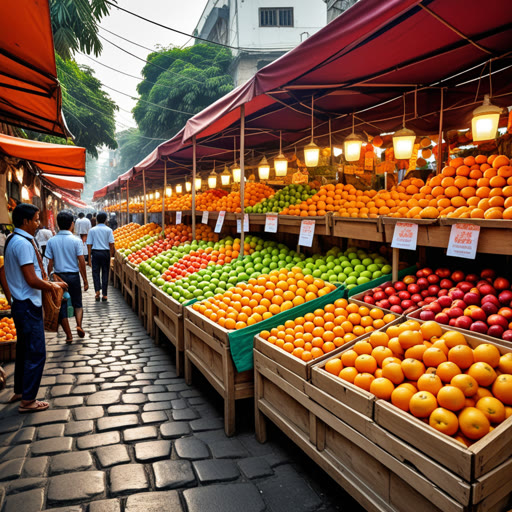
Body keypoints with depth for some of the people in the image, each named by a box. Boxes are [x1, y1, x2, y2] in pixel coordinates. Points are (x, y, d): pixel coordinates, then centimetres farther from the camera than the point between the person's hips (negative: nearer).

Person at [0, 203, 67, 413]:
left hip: (20, 304, 10)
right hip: (29, 307, -10)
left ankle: (19, 391, 33)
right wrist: (53, 286, -8)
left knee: (24, 350, 20)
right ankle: (28, 401, 6)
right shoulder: (23, 243, -20)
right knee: (36, 354, -3)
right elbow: (32, 280, -23)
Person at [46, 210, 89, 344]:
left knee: (62, 306, 10)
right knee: (77, 304, 16)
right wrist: (85, 280, 0)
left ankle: (69, 335, 13)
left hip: (58, 276, 1)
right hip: (73, 276, -1)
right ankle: (79, 325, -6)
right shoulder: (76, 240, -8)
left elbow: (50, 264, -3)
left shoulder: (51, 241, -3)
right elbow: (81, 262, -8)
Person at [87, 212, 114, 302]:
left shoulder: (92, 230, 3)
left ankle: (97, 290, -8)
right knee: (105, 273, 6)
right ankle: (104, 294, 8)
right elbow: (111, 244, -6)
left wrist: (89, 258, 7)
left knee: (95, 272, 9)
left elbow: (89, 245, 2)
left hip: (95, 252, 0)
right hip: (105, 253, 0)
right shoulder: (108, 230, -1)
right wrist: (111, 256, 1)